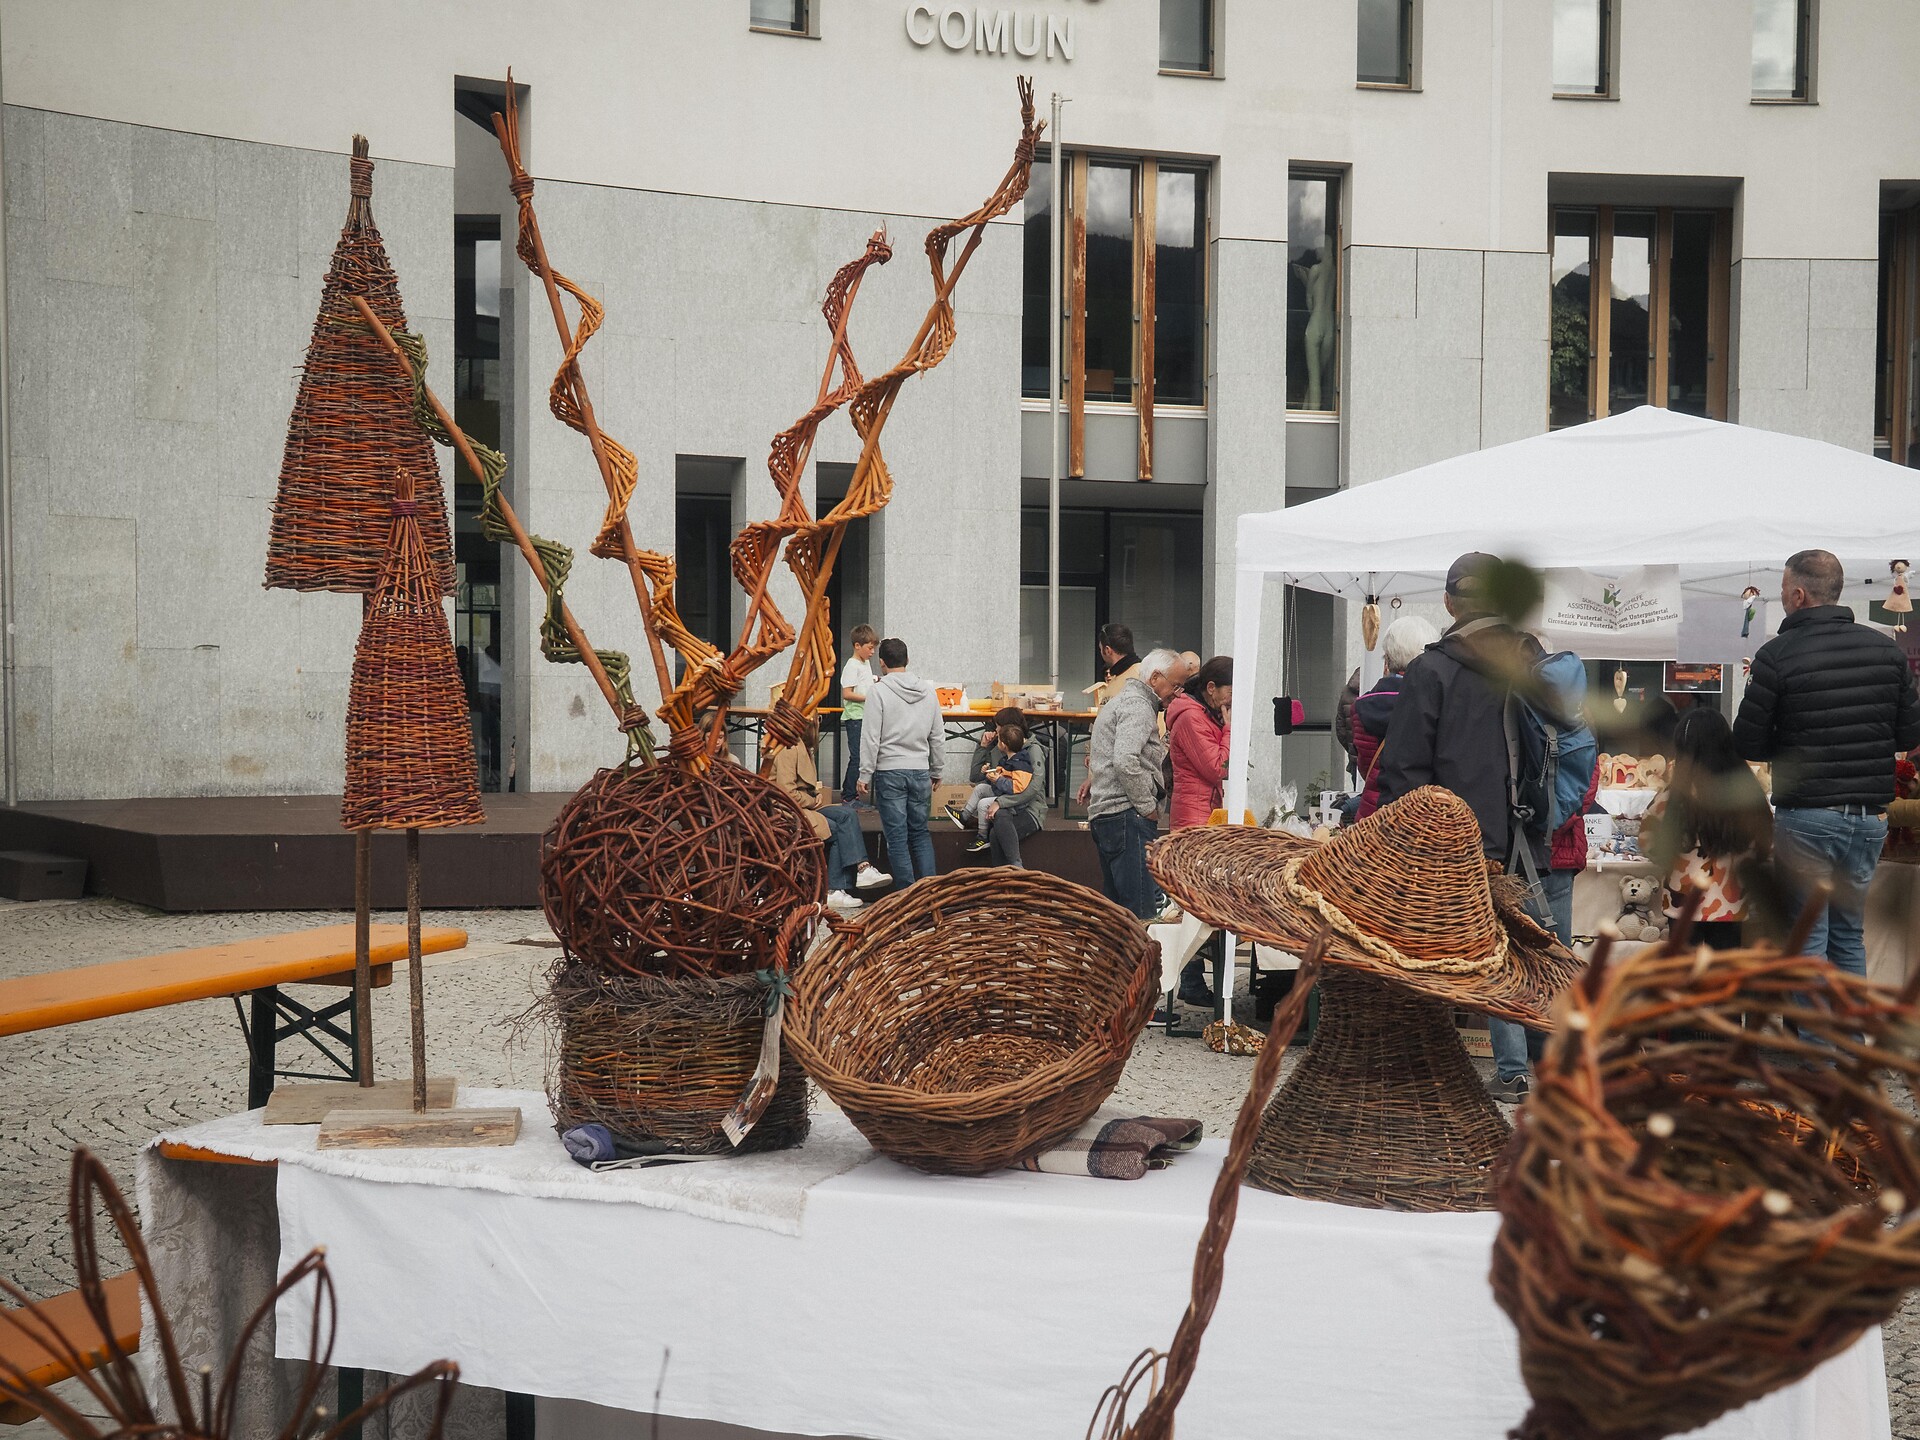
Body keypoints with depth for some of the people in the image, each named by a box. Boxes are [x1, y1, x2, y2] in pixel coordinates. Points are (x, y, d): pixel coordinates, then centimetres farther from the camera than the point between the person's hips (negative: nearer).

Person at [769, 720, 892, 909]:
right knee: (836, 830, -21)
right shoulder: (789, 749, -13)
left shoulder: (803, 748, 19)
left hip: (805, 806, 9)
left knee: (847, 814, -13)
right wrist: (813, 801, -9)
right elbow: (786, 791, -21)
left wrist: (816, 797, 5)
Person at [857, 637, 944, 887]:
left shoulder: (879, 691, -8)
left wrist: (865, 775, -5)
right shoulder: (928, 691, 7)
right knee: (920, 832, 14)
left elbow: (871, 737, -10)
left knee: (897, 836, 1)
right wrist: (936, 771, 22)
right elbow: (938, 737, 12)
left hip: (889, 773, -4)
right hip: (920, 772, 4)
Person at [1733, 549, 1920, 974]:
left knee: (1805, 941, 1)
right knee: (1849, 935, 17)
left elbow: (1747, 744, -9)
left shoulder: (1777, 655, -12)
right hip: (1871, 818, 5)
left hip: (1806, 817, -5)